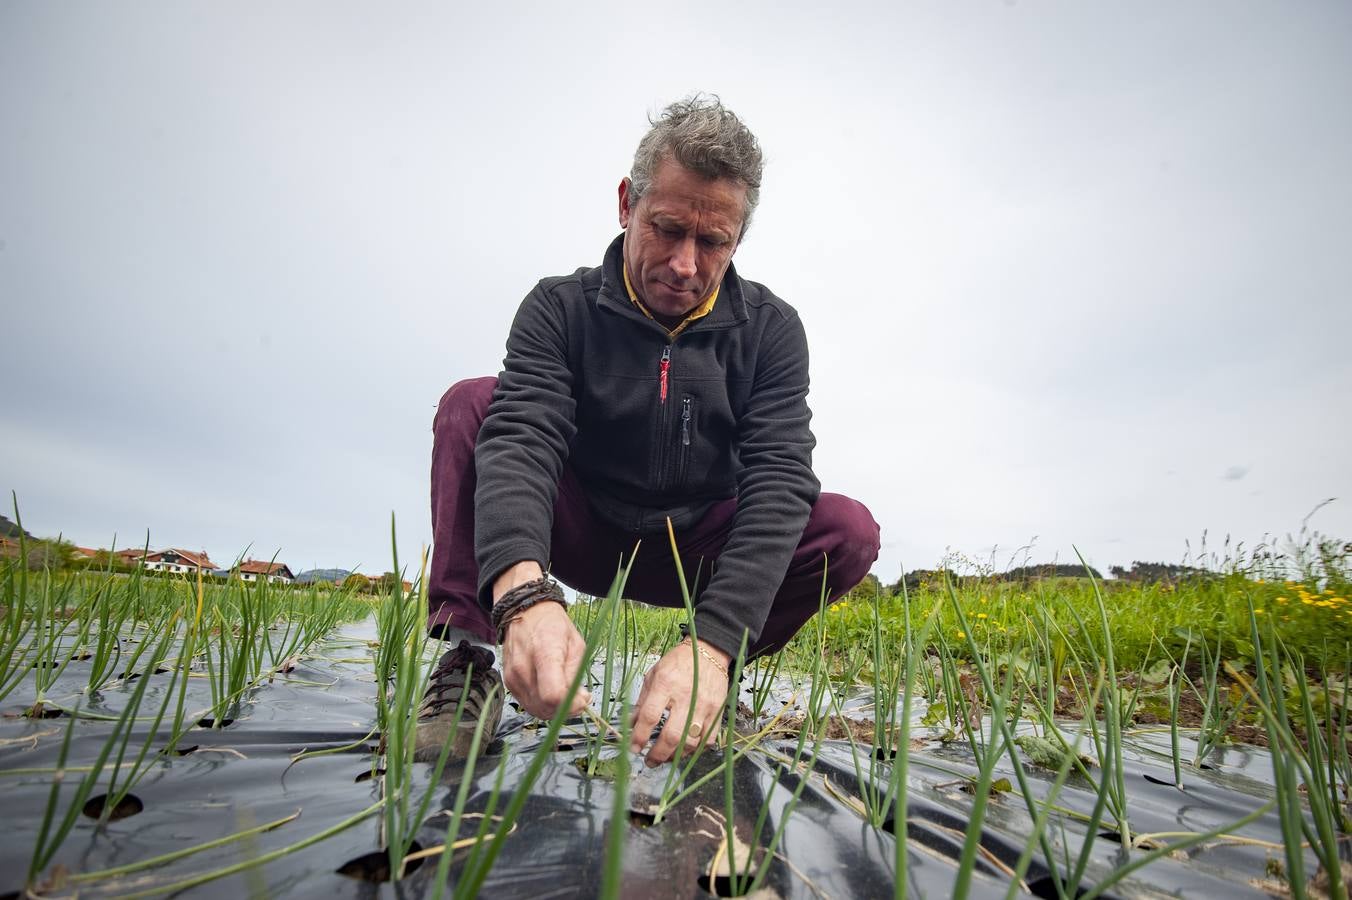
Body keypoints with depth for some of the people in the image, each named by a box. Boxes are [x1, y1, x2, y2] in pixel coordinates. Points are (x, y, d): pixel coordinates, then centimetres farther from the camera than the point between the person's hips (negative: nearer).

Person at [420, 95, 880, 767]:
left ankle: (705, 684, -8)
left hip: (699, 550, 1)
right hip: (584, 534, 0)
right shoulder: (561, 309, -11)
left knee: (851, 530, -21)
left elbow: (779, 480, -21)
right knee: (471, 405, -20)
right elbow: (521, 439, -26)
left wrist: (714, 641, -36)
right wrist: (524, 590, -48)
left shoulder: (770, 329, -9)